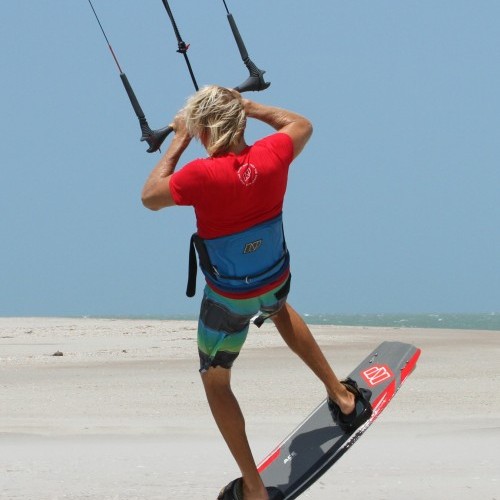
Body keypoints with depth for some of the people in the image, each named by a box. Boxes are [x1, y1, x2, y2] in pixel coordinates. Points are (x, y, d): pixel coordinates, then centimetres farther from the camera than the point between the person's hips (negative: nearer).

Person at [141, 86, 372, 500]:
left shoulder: (202, 176, -33)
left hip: (228, 299, -5)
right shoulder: (272, 156, -19)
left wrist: (178, 143, -8)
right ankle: (342, 395, 45)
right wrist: (246, 104, 6)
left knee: (215, 382, 17)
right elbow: (301, 125, 5)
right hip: (277, 279, 5)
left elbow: (150, 197, -15)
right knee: (278, 308, 42)